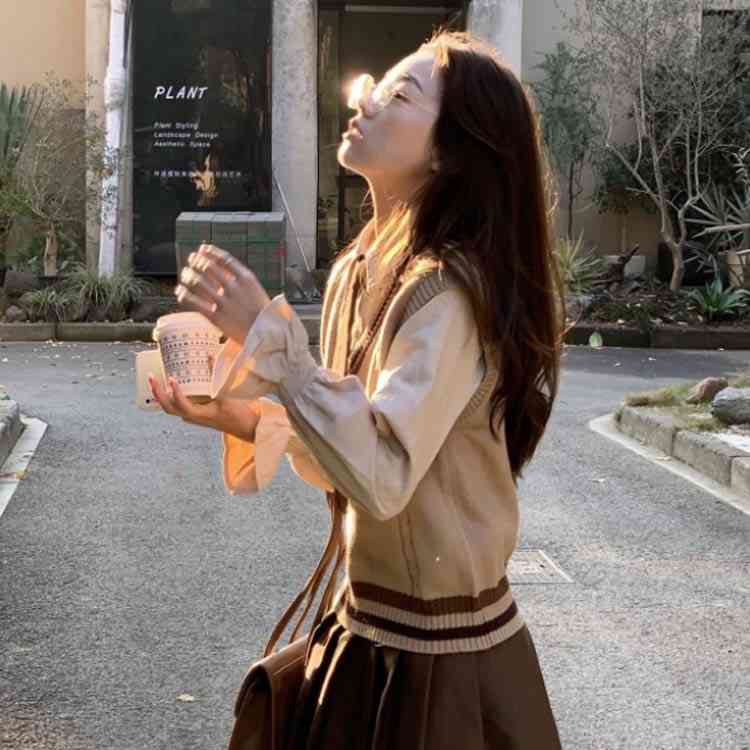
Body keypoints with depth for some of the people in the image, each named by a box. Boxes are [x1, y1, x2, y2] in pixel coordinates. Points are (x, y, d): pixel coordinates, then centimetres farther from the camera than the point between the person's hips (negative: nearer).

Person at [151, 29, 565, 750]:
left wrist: (267, 331, -29)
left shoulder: (451, 292, -22)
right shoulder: (358, 271, 3)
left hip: (441, 657, -8)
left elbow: (382, 476, -31)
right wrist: (238, 415, -5)